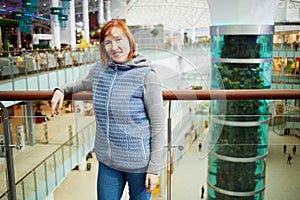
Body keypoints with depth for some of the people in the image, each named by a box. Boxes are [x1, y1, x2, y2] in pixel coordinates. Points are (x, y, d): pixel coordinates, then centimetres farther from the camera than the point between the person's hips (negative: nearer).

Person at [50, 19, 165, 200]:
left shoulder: (146, 75, -13)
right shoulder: (98, 70, 2)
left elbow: (158, 124, -12)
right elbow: (85, 84, 28)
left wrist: (154, 168, -11)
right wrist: (61, 90, 11)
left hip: (139, 162, -4)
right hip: (107, 161, 4)